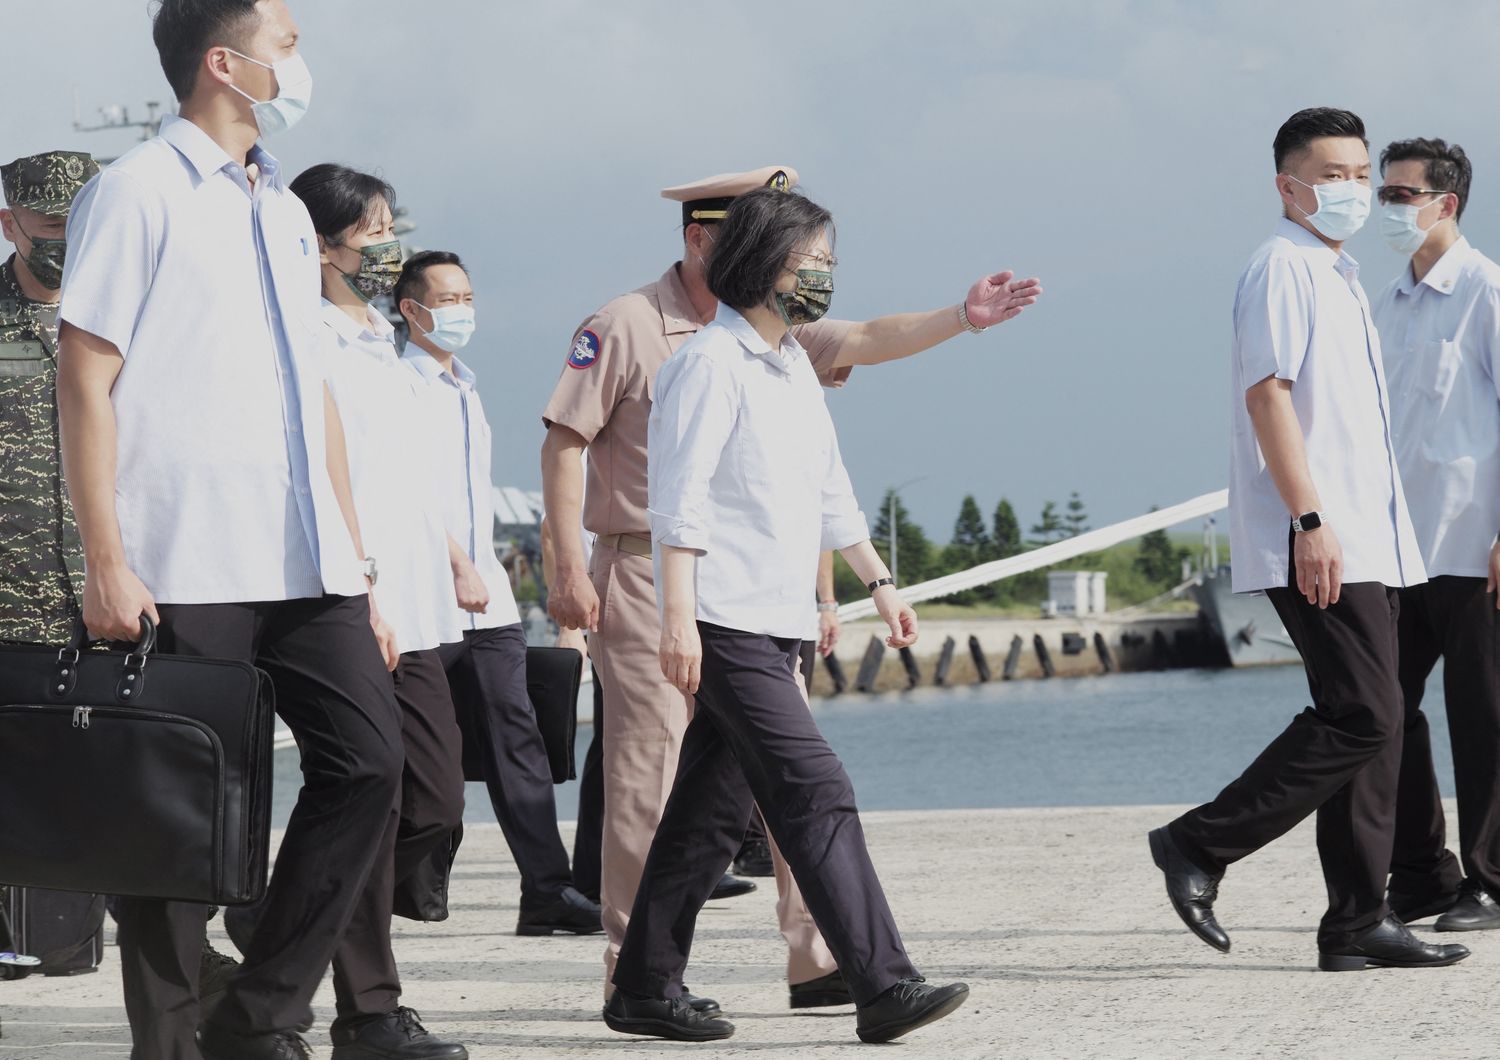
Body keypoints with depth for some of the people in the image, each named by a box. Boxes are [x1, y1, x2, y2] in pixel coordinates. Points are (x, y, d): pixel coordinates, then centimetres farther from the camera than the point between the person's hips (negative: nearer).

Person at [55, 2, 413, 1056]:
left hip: (306, 569, 7)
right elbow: (85, 379, -7)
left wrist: (359, 569, 17)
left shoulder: (284, 211, 20)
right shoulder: (140, 191, -1)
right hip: (186, 570, -7)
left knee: (368, 759, -4)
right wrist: (106, 564, -14)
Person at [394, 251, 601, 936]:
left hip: (486, 596, 7)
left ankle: (547, 890, -8)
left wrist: (483, 569, 18)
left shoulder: (466, 391, 21)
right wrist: (459, 567, -17)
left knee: (516, 733, -3)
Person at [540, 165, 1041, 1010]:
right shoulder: (627, 326, -5)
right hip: (648, 573, -6)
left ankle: (820, 961, 6)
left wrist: (961, 319, -10)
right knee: (649, 774, -4)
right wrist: (569, 568, -14)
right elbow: (564, 442, -7)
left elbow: (862, 343, 5)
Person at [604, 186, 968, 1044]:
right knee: (815, 792, -14)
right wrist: (677, 617, -21)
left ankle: (647, 989, 16)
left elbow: (830, 490, 27)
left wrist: (880, 581, 25)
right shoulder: (712, 362, -9)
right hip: (725, 624, -9)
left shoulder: (794, 365, 18)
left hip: (776, 625, 9)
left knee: (714, 811, 10)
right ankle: (883, 987, -16)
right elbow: (679, 498, -15)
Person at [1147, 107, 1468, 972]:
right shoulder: (1283, 267, -8)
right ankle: (1201, 846, -7)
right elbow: (1268, 393, -17)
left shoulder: (1338, 275, 22)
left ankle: (1359, 922, 9)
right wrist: (1310, 519, -23)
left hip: (1364, 541, 10)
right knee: (1362, 716, -15)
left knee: (1372, 723, 7)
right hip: (1317, 543, -10)